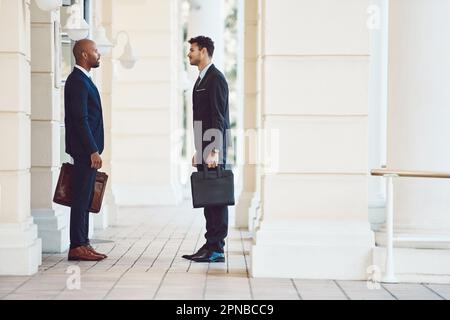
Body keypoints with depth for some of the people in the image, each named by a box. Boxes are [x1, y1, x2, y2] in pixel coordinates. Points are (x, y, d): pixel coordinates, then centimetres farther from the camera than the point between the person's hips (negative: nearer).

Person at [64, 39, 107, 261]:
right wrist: (93, 151, -21)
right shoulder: (77, 81, -13)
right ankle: (77, 247, -5)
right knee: (81, 198, -8)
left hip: (87, 150, 10)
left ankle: (82, 243, 15)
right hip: (85, 150, -10)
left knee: (84, 199, 11)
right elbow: (80, 119, -19)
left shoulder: (82, 80, 18)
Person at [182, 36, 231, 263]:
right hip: (205, 150, 10)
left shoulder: (216, 78, -10)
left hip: (214, 150, -10)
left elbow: (218, 117, -17)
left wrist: (214, 151, -23)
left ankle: (216, 249, -5)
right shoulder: (201, 80, 20)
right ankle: (210, 246, 14)